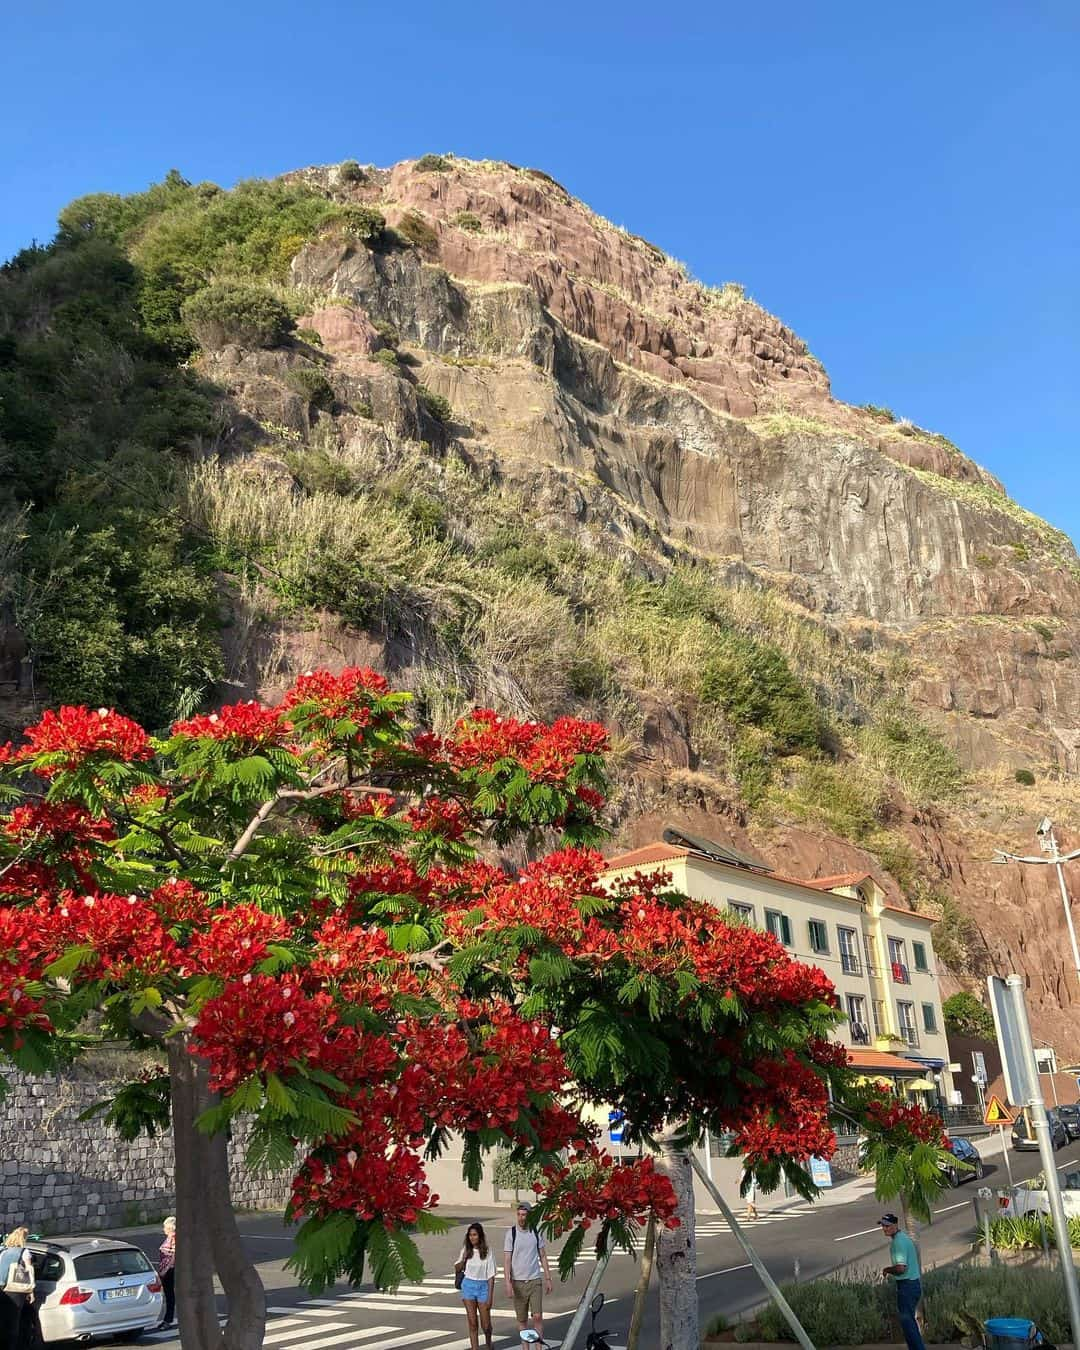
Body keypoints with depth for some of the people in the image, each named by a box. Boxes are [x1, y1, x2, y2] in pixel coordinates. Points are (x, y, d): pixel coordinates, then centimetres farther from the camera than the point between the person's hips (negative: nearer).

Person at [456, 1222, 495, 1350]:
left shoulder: (487, 1252, -8)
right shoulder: (466, 1250, 2)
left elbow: (491, 1277, -6)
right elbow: (457, 1270, 10)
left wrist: (490, 1297, -9)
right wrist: (463, 1259, -10)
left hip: (483, 1287, -2)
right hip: (468, 1286, 2)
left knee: (486, 1324, 6)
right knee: (472, 1323, 1)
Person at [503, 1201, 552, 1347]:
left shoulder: (537, 1232, 1)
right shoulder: (511, 1233, -7)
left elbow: (543, 1256, 8)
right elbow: (507, 1259, -8)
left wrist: (548, 1278, 6)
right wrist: (508, 1283, -15)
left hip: (535, 1280, 1)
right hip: (518, 1282, -1)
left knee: (537, 1316, -6)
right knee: (521, 1319, 7)